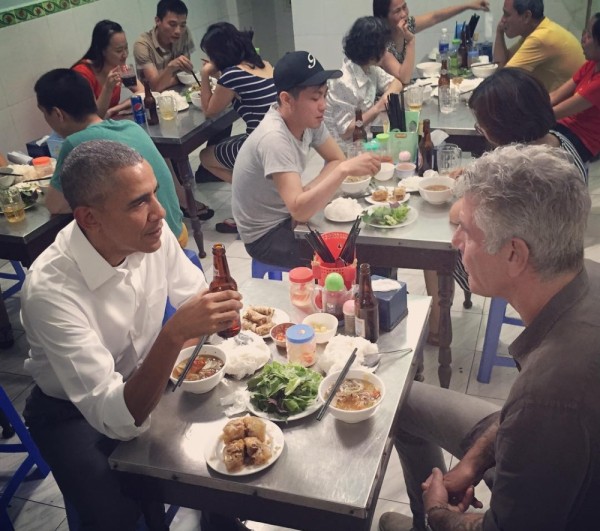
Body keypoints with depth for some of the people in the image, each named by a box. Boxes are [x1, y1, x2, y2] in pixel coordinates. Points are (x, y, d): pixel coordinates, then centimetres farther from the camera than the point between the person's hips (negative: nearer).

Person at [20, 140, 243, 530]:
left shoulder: (152, 234, -18)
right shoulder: (50, 290, -33)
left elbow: (194, 297, 1)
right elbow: (118, 420, -35)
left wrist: (217, 318, -21)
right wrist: (174, 334, -48)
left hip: (144, 381, 5)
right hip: (74, 413, -4)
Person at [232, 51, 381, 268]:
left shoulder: (308, 118, -9)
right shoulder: (274, 138, -32)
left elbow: (336, 159, 1)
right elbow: (299, 210, -40)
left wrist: (309, 194, -15)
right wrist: (346, 169, -44)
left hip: (289, 215, 7)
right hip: (267, 234, -7)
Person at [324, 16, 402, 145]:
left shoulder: (370, 68, -2)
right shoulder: (345, 82, -26)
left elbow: (396, 83, 10)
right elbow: (345, 132, -25)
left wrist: (387, 95, -13)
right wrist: (377, 108, -25)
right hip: (343, 143, -8)